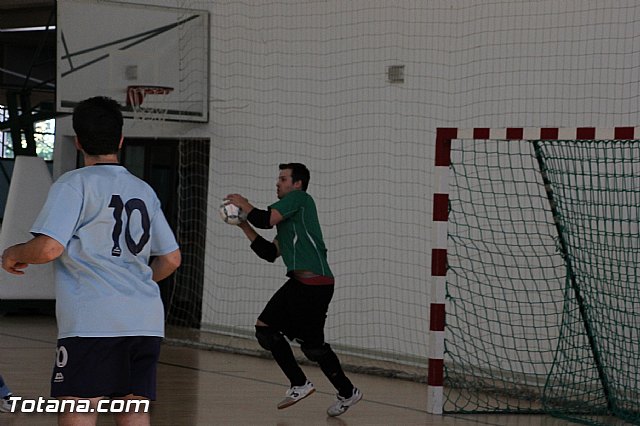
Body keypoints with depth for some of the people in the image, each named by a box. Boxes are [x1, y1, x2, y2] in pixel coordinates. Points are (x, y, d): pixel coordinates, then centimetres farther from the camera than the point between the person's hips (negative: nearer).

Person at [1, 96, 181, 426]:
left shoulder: (74, 184, -2)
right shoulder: (144, 191, 18)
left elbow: (48, 248, -13)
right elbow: (171, 258, 21)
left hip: (93, 322, -6)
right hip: (146, 321, 6)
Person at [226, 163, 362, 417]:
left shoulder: (299, 198, -4)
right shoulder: (289, 219, 24)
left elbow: (265, 220, -15)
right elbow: (270, 253, 22)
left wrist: (244, 204, 2)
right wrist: (244, 225, 21)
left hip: (315, 284, -10)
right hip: (298, 282, 10)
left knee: (312, 344, -4)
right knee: (265, 328, 7)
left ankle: (348, 393, 12)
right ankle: (300, 385, 13)